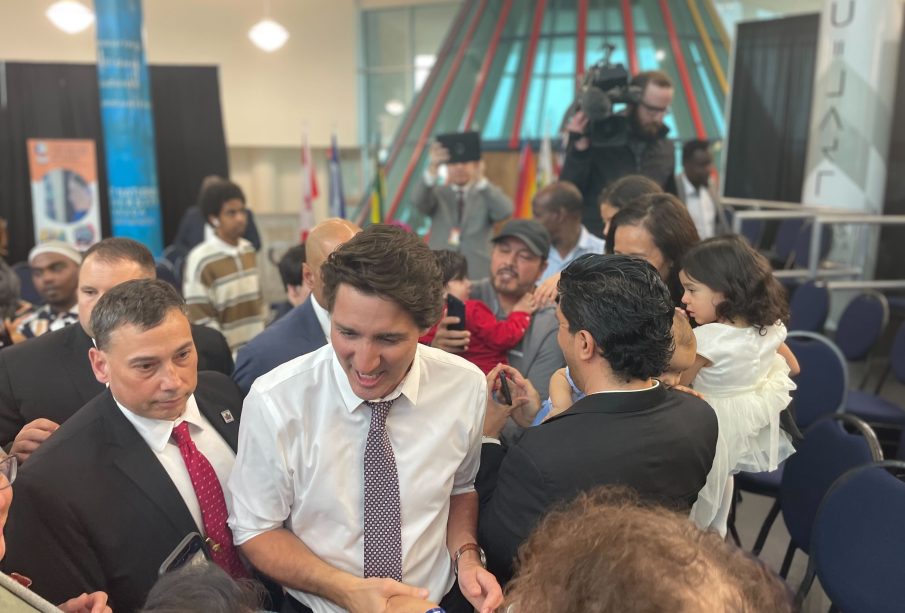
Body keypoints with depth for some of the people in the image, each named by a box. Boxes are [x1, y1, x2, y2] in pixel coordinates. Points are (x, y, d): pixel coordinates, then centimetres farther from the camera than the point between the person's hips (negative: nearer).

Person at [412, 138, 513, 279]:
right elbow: (418, 200, -14)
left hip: (478, 273, 0)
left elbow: (505, 212, -14)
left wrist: (481, 180, -26)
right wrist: (433, 169, -32)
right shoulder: (438, 193, 9)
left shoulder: (488, 194, 8)